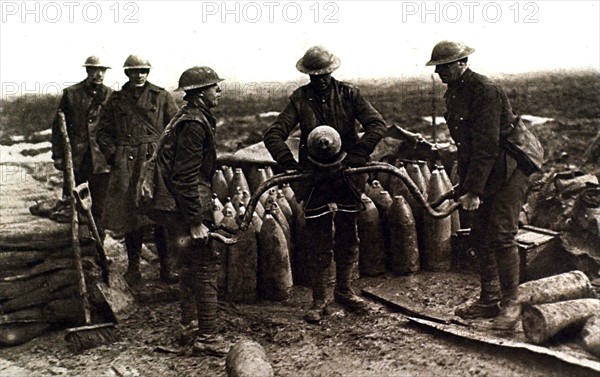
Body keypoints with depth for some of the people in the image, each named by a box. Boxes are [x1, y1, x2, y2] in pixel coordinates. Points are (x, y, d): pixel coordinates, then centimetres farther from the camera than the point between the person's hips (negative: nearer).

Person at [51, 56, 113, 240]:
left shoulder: (110, 96, 4)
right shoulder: (71, 93, 4)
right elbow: (58, 126, 6)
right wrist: (58, 155, 1)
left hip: (100, 159, 0)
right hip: (74, 158, 0)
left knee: (100, 206, 5)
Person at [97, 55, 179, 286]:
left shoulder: (161, 97, 7)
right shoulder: (116, 101, 11)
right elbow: (103, 132, 14)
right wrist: (114, 156, 2)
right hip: (126, 166, 2)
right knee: (130, 218, 5)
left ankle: (168, 268, 7)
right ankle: (133, 269, 18)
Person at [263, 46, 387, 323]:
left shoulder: (348, 94, -1)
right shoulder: (300, 99, -3)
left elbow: (377, 125, -10)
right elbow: (273, 135, -9)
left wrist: (353, 157, -20)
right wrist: (291, 165, -22)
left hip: (347, 176, 2)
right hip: (314, 177, -2)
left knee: (348, 239, 13)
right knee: (319, 245, 4)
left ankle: (344, 291, 31)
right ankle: (319, 300, 17)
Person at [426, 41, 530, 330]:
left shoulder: (486, 91, -20)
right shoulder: (452, 94, 9)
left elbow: (487, 145, -24)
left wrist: (474, 190, -25)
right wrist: (463, 183, 14)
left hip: (507, 172, -9)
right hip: (482, 173, 9)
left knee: (501, 236, -10)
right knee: (480, 237, 9)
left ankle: (510, 304, 3)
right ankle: (489, 300, 20)